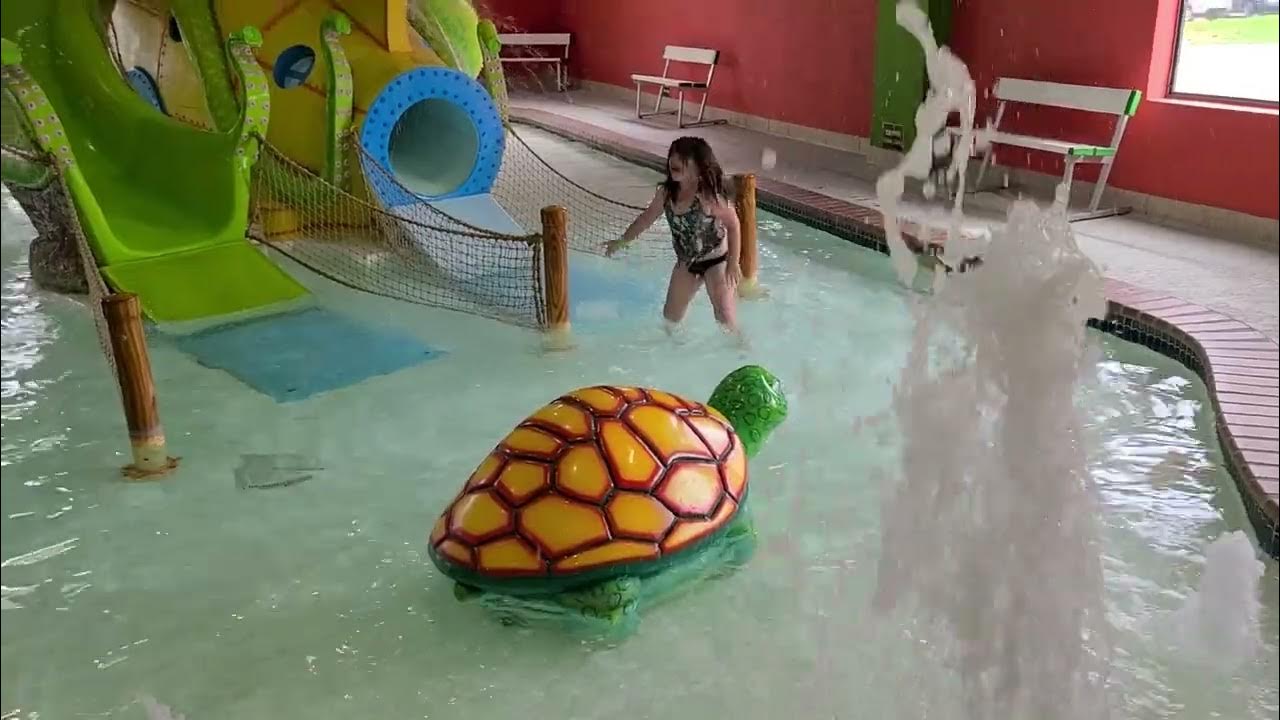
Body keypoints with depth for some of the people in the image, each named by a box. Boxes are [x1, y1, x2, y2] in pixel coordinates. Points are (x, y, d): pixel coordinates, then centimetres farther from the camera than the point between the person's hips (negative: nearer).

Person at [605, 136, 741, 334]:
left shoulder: (708, 195, -26)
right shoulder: (666, 193, -8)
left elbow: (733, 225, -19)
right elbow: (646, 218, 8)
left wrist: (733, 263, -20)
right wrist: (622, 241, 12)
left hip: (716, 260, -6)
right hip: (686, 262, 6)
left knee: (725, 316, -9)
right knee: (670, 317, 15)